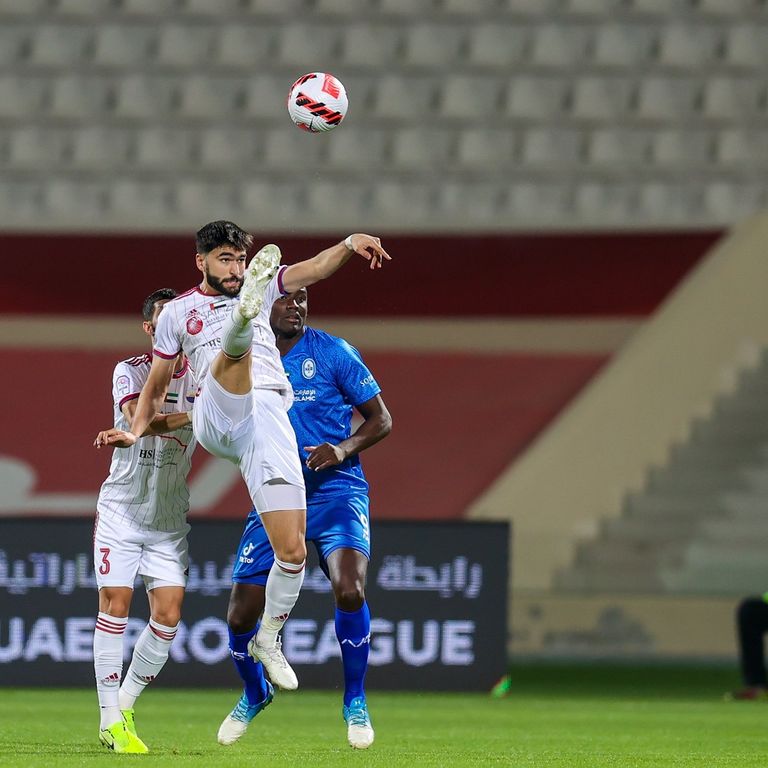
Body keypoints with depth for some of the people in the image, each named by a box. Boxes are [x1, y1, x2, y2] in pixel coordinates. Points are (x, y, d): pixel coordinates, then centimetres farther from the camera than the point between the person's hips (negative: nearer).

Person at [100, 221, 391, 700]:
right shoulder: (178, 312, 18)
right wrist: (136, 431, 12)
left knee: (292, 551, -5)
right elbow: (158, 382, 26)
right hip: (216, 420, -2)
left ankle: (268, 640, 14)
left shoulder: (263, 287, 19)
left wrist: (349, 244, -17)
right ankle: (243, 316, -71)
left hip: (270, 419, 2)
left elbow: (315, 268, 2)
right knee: (236, 351, -34)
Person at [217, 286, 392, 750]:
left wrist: (344, 448, -19)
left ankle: (355, 703, -7)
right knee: (241, 615, 0)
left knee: (350, 590, -27)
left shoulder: (333, 353, -5)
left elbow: (381, 420, 0)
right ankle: (255, 694, 33)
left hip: (336, 491, -3)